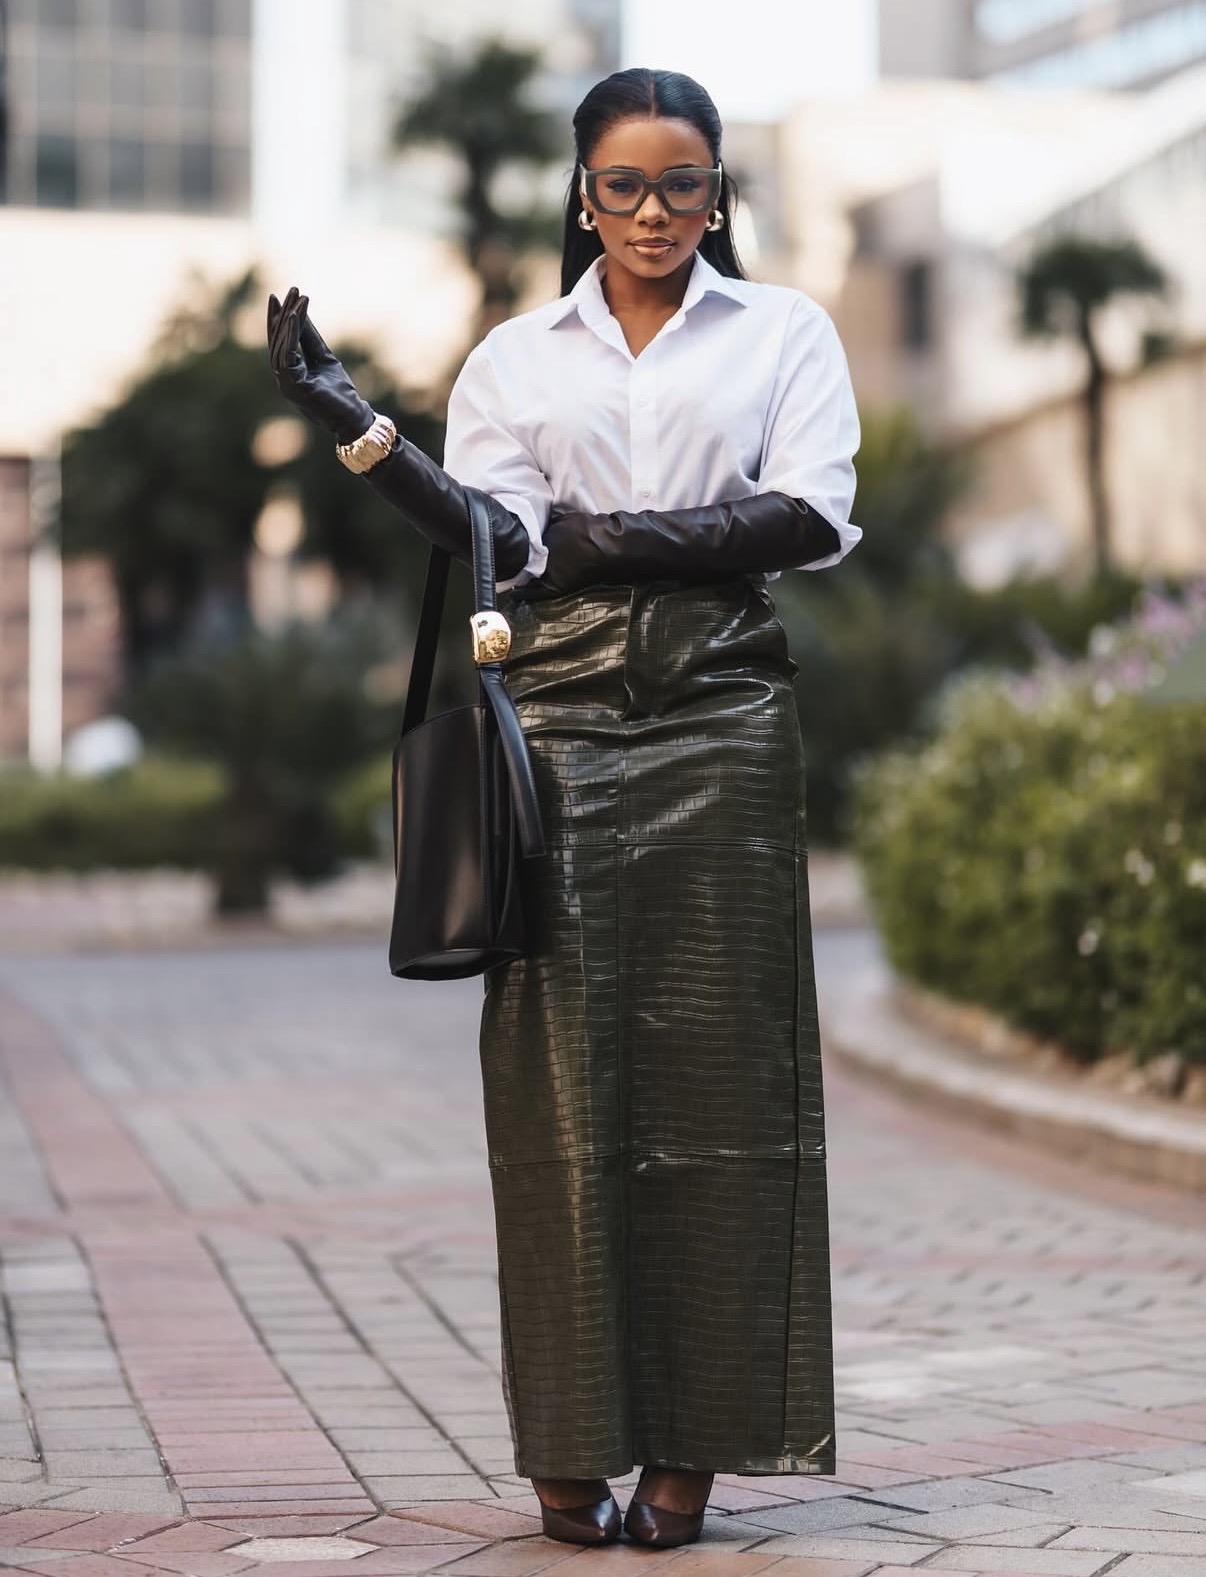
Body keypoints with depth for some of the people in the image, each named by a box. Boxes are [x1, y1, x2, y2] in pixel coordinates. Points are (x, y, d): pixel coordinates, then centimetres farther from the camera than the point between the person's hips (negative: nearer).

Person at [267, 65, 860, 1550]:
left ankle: (691, 1442, 1)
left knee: (716, 1068, -3)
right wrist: (353, 425, -10)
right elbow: (498, 538, 1)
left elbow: (814, 515, -2)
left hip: (722, 720, -1)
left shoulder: (784, 331, 12)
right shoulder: (515, 356, 15)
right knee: (565, 1077, -4)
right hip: (560, 719, 1)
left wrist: (631, 538, -10)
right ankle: (571, 1445, 0)